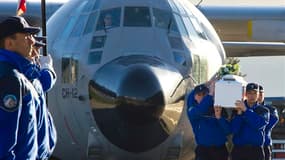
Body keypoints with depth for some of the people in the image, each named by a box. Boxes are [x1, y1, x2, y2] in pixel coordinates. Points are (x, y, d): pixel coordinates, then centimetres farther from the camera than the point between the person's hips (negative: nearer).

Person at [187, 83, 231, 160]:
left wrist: (219, 117, -22)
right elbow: (198, 111, -28)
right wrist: (210, 94, -33)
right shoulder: (192, 111, -2)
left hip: (220, 149, 3)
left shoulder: (217, 109, 2)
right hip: (204, 150, -3)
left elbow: (228, 131, -5)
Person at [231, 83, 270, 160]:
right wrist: (239, 113, -17)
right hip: (239, 150, 1)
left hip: (256, 151, -1)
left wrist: (245, 110, -21)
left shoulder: (263, 111, 5)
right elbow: (234, 130, -5)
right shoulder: (237, 109, 7)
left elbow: (258, 124, -16)